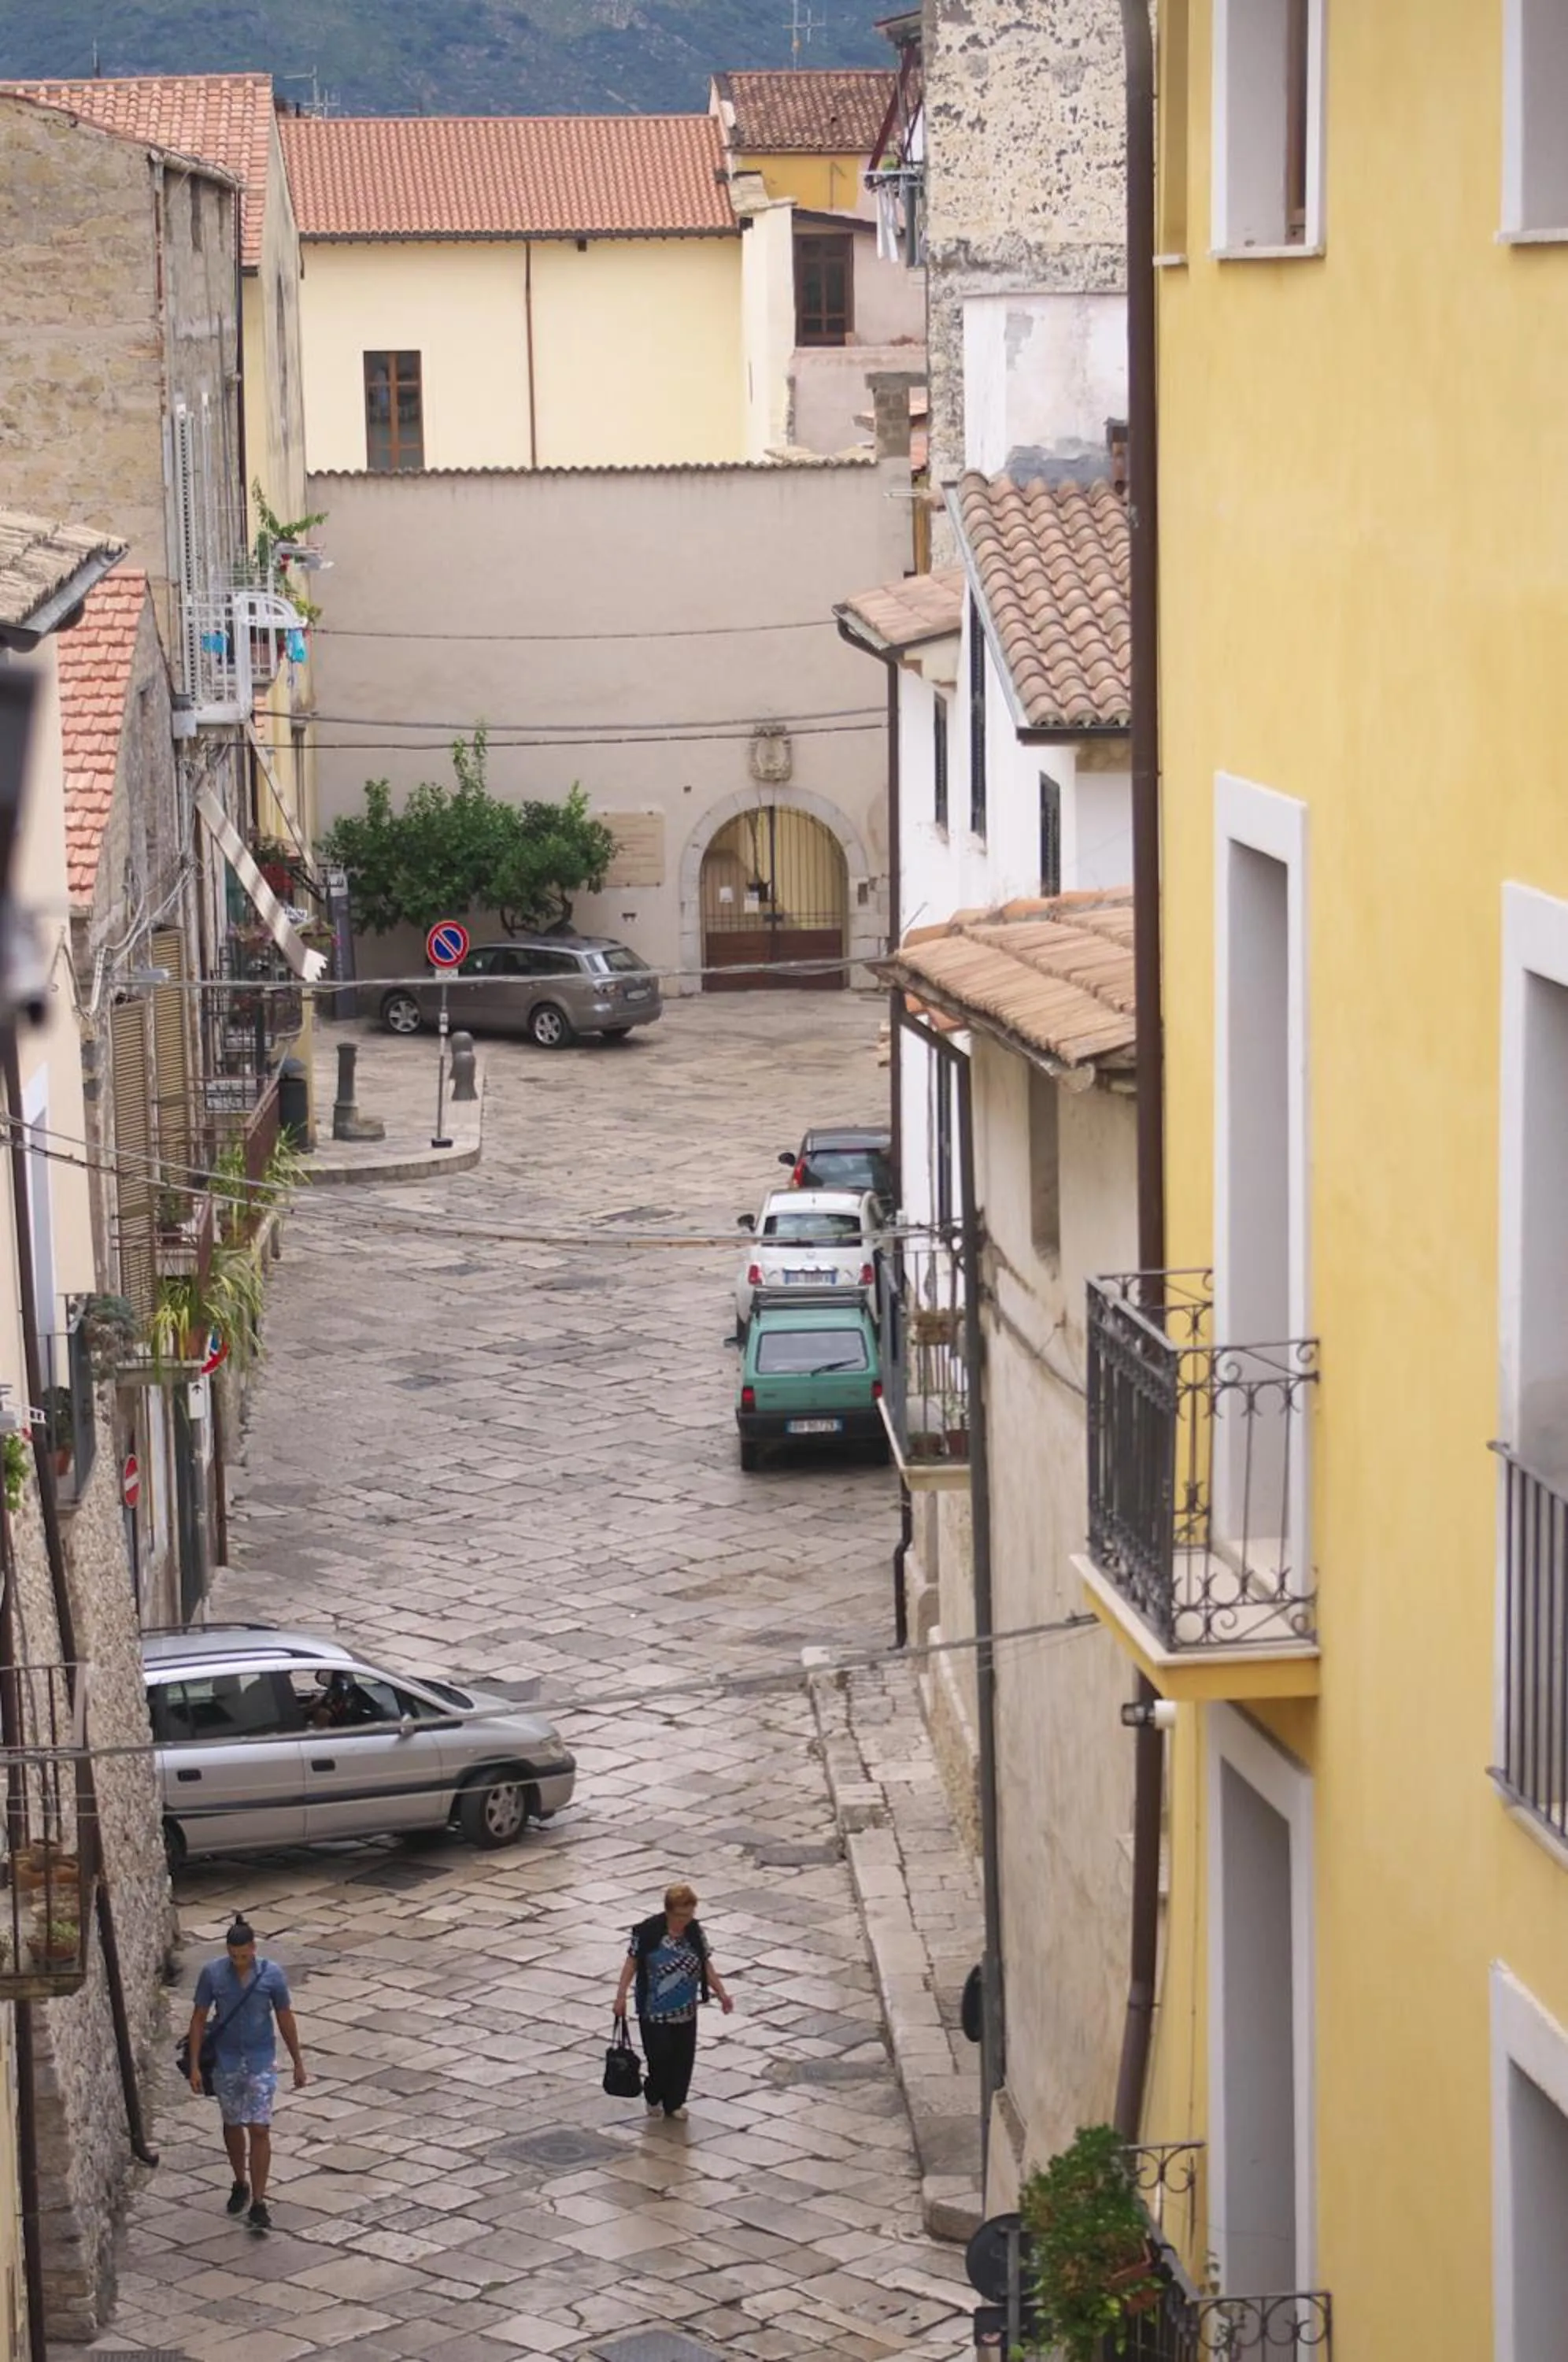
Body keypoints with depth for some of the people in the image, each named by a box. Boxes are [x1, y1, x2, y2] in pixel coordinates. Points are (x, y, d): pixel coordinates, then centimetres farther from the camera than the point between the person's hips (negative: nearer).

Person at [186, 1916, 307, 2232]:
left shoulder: (271, 1974, -11)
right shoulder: (212, 1974, -10)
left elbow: (285, 2019, -1)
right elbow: (199, 2018, -3)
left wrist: (298, 2063, 3)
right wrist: (194, 2065, -6)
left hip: (261, 2062, -2)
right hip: (226, 2061, 2)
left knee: (259, 2129, -7)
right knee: (233, 2125, 16)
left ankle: (258, 2204, -5)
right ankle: (241, 2184, 39)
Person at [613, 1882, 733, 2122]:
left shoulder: (695, 1931, -2)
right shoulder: (648, 1931, -15)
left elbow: (706, 1965, 6)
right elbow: (632, 1962, -7)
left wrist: (721, 1993, 2)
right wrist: (621, 1996, -9)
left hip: (685, 2011, 4)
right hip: (654, 2011, -4)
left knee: (683, 2057, 8)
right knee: (660, 2056, -2)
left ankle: (674, 2103, 25)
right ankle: (653, 2097, 25)